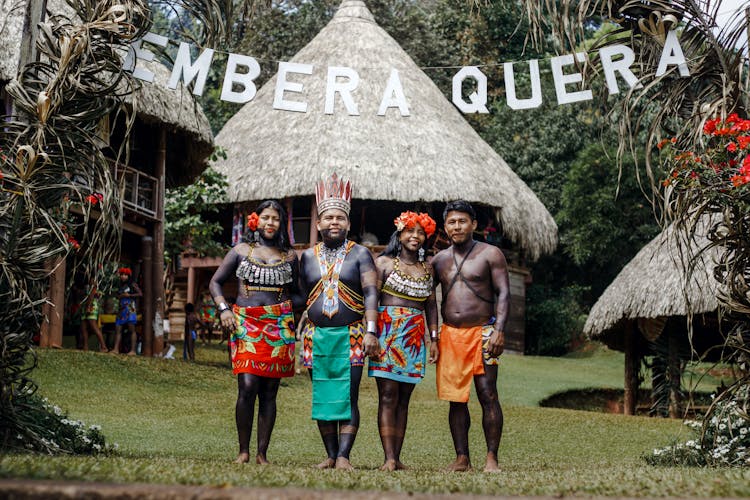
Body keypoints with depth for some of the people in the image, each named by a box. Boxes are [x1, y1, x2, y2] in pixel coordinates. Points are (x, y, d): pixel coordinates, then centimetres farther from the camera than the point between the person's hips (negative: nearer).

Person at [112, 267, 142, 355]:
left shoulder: (132, 284, 1)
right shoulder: (121, 286, 21)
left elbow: (140, 294, -7)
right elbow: (118, 296, 30)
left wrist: (128, 295, -11)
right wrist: (119, 296, 7)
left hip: (130, 308, -7)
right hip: (121, 308, 7)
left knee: (131, 329, -9)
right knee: (118, 329, -1)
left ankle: (133, 350, -13)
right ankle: (116, 349, -3)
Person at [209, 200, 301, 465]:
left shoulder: (289, 256, 15)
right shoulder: (241, 250, 12)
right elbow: (215, 282, 14)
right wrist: (223, 309, -2)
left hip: (278, 326, 1)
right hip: (245, 324, -1)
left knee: (269, 391, 1)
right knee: (247, 386, -13)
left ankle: (262, 453, 6)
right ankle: (243, 451, -3)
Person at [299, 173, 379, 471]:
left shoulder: (360, 254, 2)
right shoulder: (308, 257, 11)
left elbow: (371, 293, -6)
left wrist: (371, 331, -17)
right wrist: (298, 335, 13)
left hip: (350, 336, -3)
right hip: (317, 335, 3)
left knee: (348, 397, -6)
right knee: (322, 397, 5)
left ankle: (343, 456, -5)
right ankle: (330, 455, 12)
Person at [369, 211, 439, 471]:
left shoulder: (427, 268, 15)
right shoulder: (384, 263, 2)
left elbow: (431, 304, 16)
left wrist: (434, 338, 8)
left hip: (415, 337, 4)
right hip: (387, 331, -4)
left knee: (403, 399, 5)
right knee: (388, 396, -9)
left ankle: (397, 457, 7)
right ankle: (389, 459, -12)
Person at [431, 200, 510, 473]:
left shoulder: (490, 254, 1)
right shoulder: (439, 260, 13)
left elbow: (503, 293, -4)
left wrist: (499, 329, -16)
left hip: (482, 332, -4)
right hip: (450, 335, 4)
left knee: (487, 395, -8)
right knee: (456, 398, 4)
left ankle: (491, 458, -4)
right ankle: (462, 459, 8)